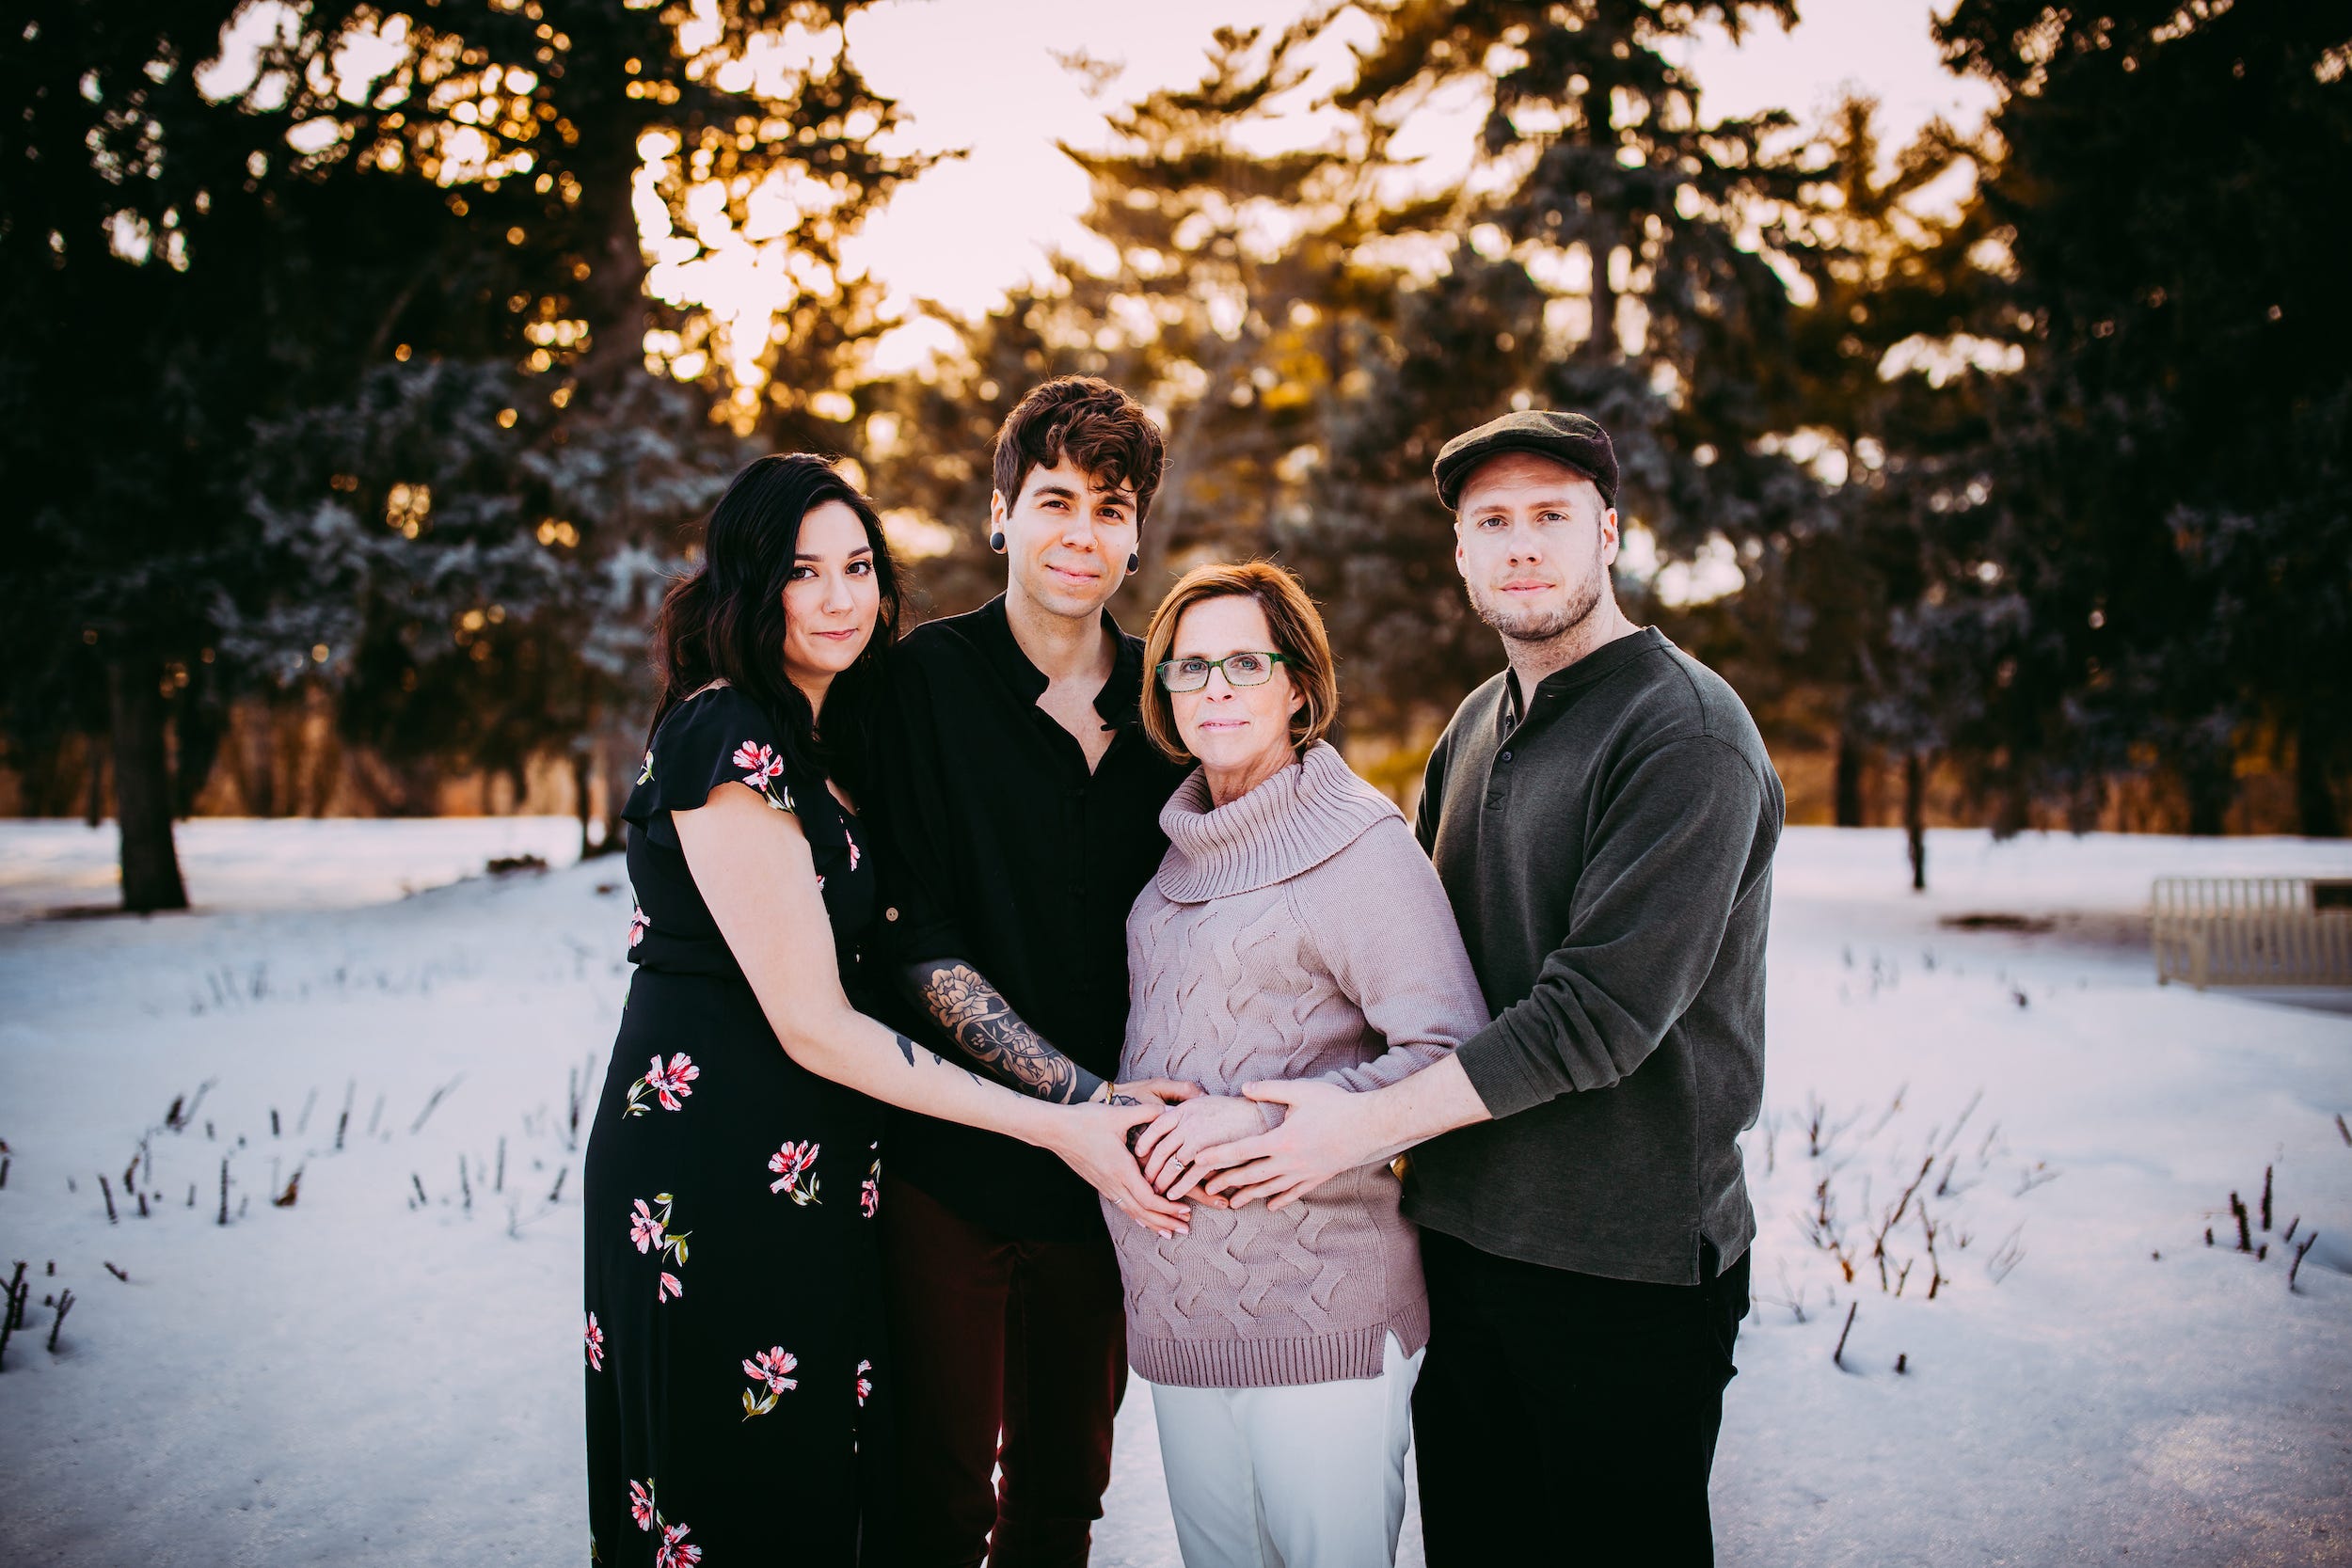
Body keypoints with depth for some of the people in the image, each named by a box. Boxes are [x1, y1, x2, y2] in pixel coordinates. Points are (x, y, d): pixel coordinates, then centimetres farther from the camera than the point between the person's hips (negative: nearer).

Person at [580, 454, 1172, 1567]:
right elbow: (810, 1025, -20)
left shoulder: (819, 745, 13)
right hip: (713, 1176, -9)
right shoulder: (725, 736, -16)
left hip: (809, 1172, 9)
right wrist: (1053, 1125, -19)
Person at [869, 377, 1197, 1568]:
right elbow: (920, 945, -11)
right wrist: (1082, 1099, -19)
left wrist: (1140, 1112, -2)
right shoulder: (928, 679, -7)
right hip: (952, 1164, -3)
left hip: (1110, 1169, 4)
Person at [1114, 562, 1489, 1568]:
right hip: (1177, 1295, 7)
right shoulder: (1184, 842, 10)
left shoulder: (1361, 846, -12)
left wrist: (1265, 1118, -22)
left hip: (1322, 1310, -7)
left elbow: (1453, 1056, -19)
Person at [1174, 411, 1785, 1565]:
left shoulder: (1685, 735, -16)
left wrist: (1366, 1127, -21)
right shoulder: (1478, 723, 11)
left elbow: (1599, 1011, -23)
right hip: (1462, 1233, 7)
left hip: (1624, 1265, -7)